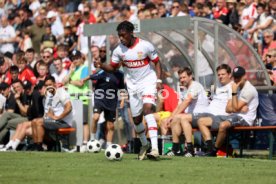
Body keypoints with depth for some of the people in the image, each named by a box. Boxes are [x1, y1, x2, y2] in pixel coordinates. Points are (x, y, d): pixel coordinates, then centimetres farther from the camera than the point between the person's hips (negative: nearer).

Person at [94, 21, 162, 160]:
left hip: (148, 82, -5)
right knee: (136, 119, 8)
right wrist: (101, 66, -13)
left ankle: (154, 148, -34)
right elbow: (113, 67, 7)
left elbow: (156, 62, -1)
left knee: (147, 109, -27)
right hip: (133, 85, 5)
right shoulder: (119, 50, -3)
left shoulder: (145, 46, -12)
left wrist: (158, 80, -13)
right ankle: (144, 144, 37)